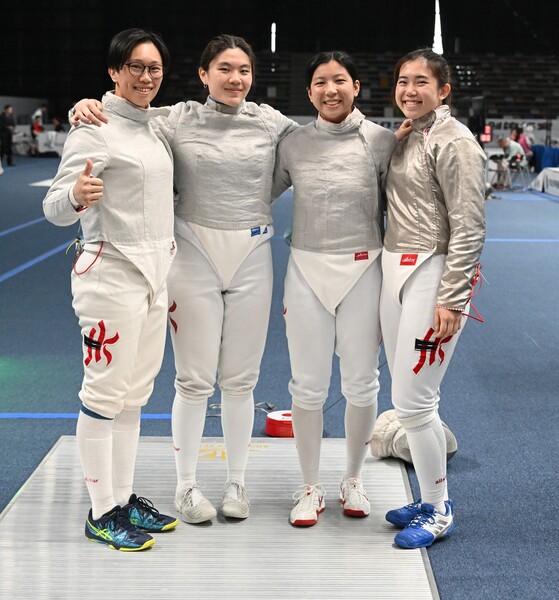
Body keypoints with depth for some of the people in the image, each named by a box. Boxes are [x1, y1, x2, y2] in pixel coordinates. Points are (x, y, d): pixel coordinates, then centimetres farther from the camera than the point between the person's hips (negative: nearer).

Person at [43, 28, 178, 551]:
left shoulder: (156, 127, 12)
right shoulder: (95, 130, -12)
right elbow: (54, 209, -19)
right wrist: (77, 196, -40)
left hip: (155, 272, 8)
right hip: (112, 272, -8)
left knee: (134, 393, 14)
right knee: (105, 394, 0)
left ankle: (125, 499, 25)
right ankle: (101, 514, 11)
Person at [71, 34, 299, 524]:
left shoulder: (270, 122, 1)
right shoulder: (179, 120, -4)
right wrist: (87, 108, -21)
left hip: (252, 258, 2)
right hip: (195, 257, -2)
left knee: (240, 380, 10)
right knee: (195, 381, 4)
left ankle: (237, 480, 26)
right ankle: (187, 484, 20)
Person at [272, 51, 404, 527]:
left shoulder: (381, 141, -2)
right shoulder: (293, 145, 2)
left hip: (363, 270, -1)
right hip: (307, 270, 1)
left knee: (361, 384, 8)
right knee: (308, 386, 4)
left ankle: (353, 479, 30)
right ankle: (311, 488, 21)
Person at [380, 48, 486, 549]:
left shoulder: (454, 142, -11)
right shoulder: (406, 138, 14)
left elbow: (469, 228, -16)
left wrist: (451, 300, -19)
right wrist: (391, 276, 16)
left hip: (433, 274, -9)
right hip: (395, 269, 9)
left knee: (413, 399, -7)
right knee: (408, 397, 12)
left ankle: (439, 512, 9)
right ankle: (431, 499, 26)